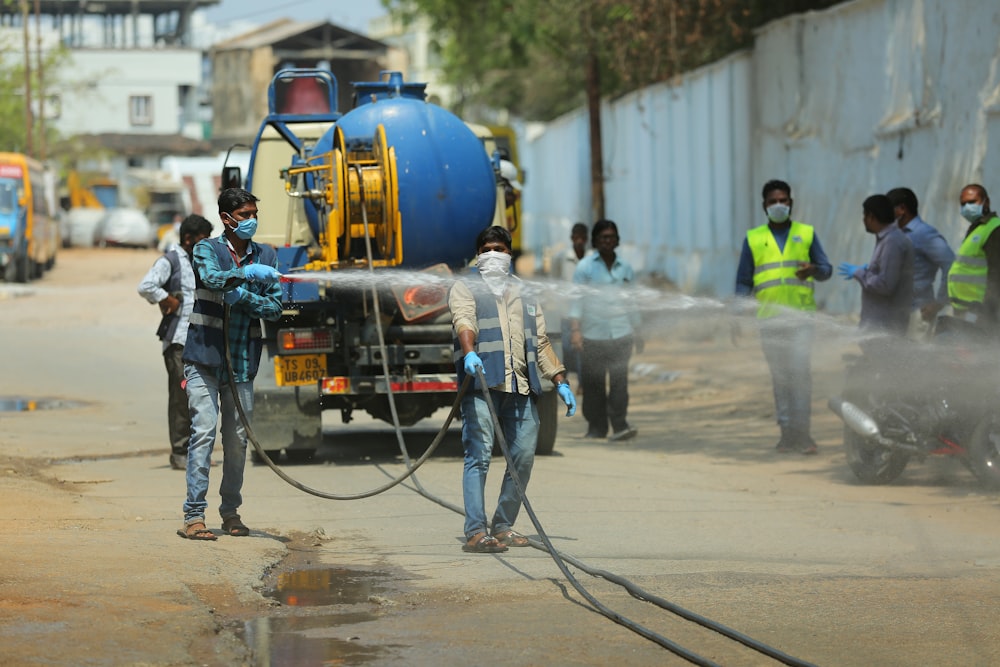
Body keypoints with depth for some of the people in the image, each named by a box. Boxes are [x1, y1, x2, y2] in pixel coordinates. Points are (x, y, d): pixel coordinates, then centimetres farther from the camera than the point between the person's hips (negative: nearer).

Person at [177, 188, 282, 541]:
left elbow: (275, 307, 3)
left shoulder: (266, 256, 10)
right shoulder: (207, 250, 1)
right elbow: (212, 277, -21)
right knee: (203, 432, -10)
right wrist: (249, 274, -29)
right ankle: (194, 515, -10)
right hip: (205, 356, -3)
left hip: (242, 362, 3)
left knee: (238, 439, 6)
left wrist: (244, 297, -13)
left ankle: (231, 512, 20)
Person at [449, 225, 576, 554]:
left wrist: (561, 382, 17)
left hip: (521, 386, 5)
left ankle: (503, 526, 12)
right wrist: (469, 352, -30)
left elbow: (541, 342, 26)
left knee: (523, 456, 1)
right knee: (479, 454, -12)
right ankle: (475, 532, -17)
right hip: (482, 383, -5)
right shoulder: (465, 288, 11)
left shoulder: (524, 294, 27)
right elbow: (464, 320, -10)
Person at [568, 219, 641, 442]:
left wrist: (637, 332, 21)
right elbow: (576, 300, 0)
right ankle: (596, 428, 9)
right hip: (592, 334, -1)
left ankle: (619, 425, -13)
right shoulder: (585, 267, 4)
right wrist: (575, 329, -10)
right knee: (593, 383, 1)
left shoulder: (625, 268, 13)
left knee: (619, 380, -11)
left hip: (621, 334, 1)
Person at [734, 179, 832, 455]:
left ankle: (802, 431, -12)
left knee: (800, 371, -13)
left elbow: (826, 269, 12)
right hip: (770, 318, 1)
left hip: (801, 316, -1)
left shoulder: (806, 234, 11)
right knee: (780, 376, 3)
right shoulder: (753, 239, 12)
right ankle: (787, 431, 7)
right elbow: (743, 282, 14)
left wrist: (814, 270, -12)